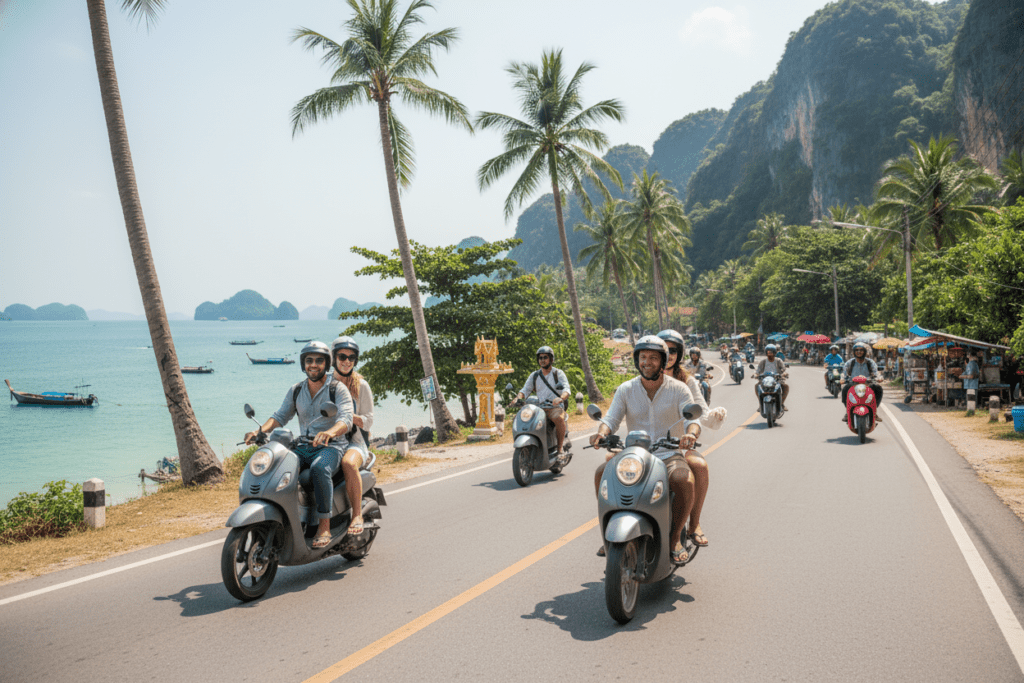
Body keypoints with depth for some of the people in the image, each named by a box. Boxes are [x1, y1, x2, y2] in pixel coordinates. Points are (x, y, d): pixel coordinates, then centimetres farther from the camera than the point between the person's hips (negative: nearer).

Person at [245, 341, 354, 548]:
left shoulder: (338, 390, -2)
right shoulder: (296, 391, 15)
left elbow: (346, 419, -16)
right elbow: (280, 416, 7)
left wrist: (330, 432, -39)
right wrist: (260, 430, -14)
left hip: (332, 446, -5)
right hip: (303, 447, 5)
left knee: (319, 469, -37)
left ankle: (324, 526, -29)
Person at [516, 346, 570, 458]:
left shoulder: (558, 373, 5)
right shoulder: (534, 375, 16)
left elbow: (566, 389, -9)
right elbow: (525, 390, 8)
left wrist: (561, 398, -33)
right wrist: (518, 398, -16)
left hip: (555, 407, -4)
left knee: (558, 418, -38)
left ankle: (561, 448, -21)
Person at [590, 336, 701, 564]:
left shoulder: (678, 389, 1)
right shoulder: (626, 390, 6)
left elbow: (693, 418, -9)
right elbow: (611, 419, -1)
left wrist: (691, 434, -34)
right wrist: (602, 432, -26)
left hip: (669, 454, -2)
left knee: (684, 481, -34)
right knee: (601, 473, -24)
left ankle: (675, 538, -10)